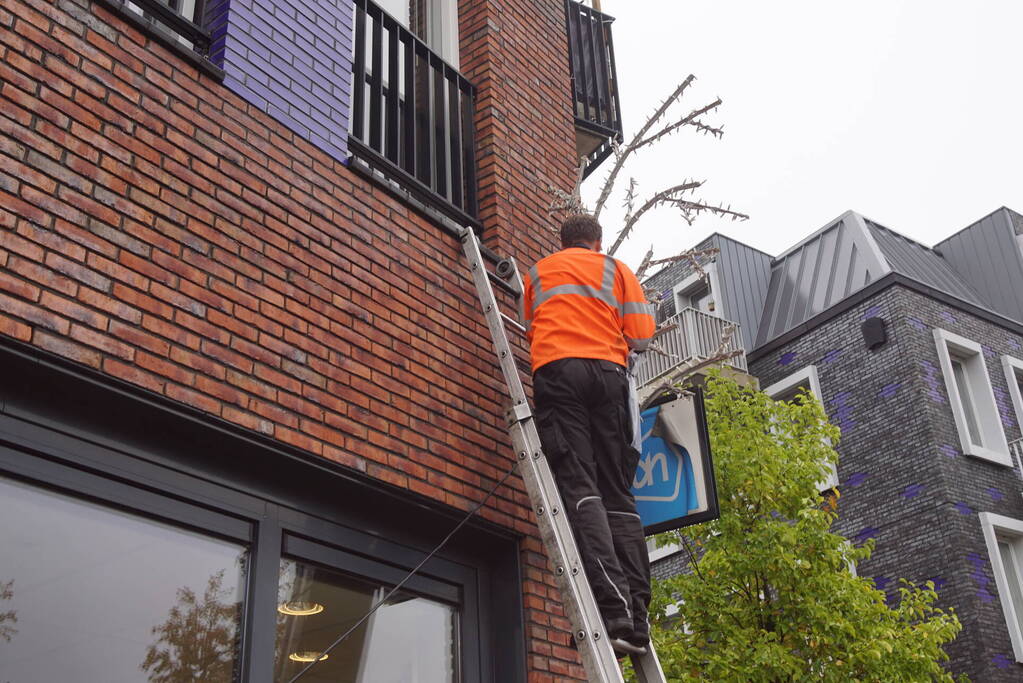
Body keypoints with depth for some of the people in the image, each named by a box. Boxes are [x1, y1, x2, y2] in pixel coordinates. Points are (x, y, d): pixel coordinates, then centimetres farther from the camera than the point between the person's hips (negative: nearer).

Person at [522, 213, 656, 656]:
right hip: (607, 373, 1)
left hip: (556, 370, -1)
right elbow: (641, 336, 11)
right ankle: (637, 616, -11)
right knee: (618, 493, 1)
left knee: (580, 487, -13)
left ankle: (615, 608, -30)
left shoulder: (537, 273, 26)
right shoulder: (616, 269, 20)